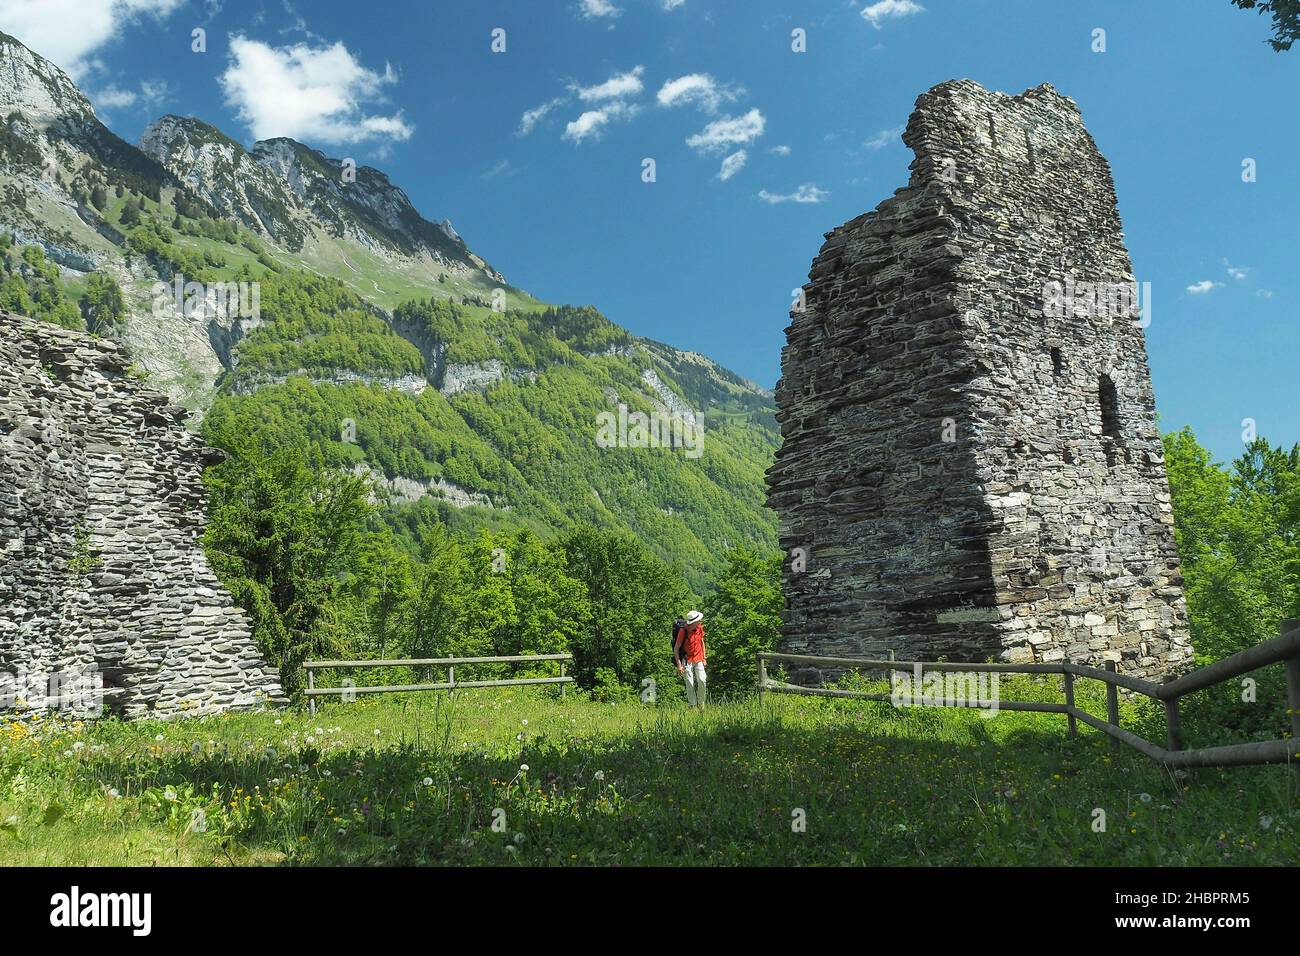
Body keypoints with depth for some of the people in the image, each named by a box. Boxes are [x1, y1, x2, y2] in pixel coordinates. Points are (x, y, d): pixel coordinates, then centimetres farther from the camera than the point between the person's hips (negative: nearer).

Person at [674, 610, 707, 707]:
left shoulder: (699, 628, 2)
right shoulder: (683, 631, -15)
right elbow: (676, 648, -12)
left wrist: (704, 657, 15)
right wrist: (679, 665, -16)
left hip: (698, 660, 4)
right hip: (687, 661, -4)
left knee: (702, 681, -7)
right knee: (690, 684, -5)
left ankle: (701, 704, 10)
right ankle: (692, 705, 5)